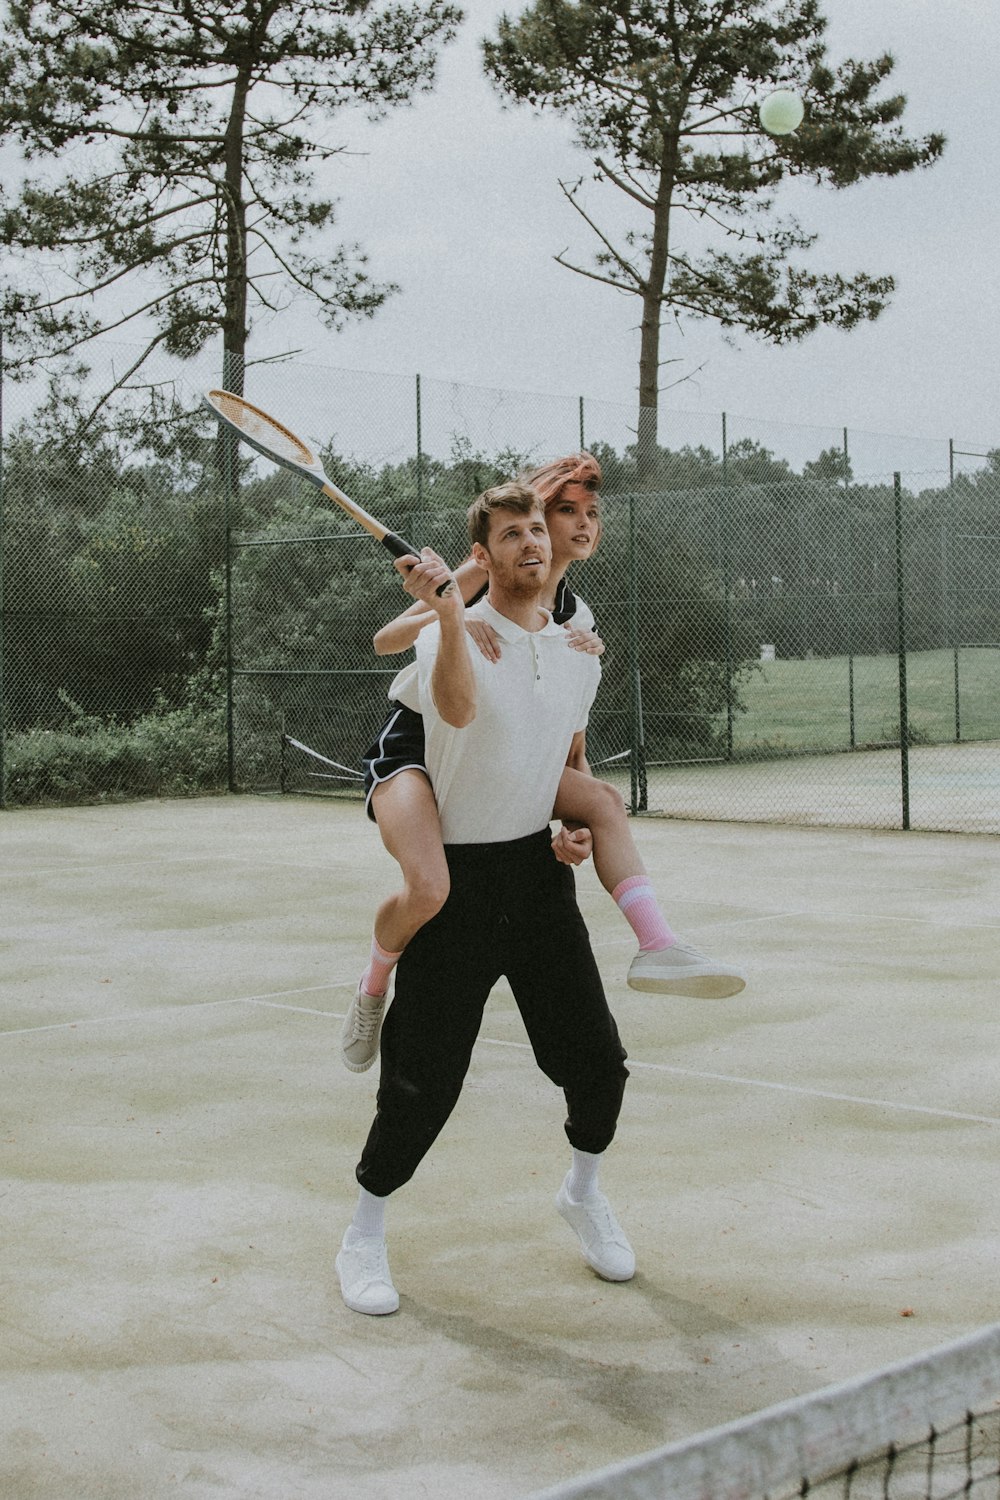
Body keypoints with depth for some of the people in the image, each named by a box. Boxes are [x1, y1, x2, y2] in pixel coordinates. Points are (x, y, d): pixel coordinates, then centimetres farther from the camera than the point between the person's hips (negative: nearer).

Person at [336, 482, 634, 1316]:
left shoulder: (579, 654, 8)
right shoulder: (450, 636, -11)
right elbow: (458, 709, -36)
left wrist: (583, 827, 7)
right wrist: (450, 612, -47)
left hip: (541, 873, 5)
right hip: (456, 879, -5)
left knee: (596, 1059, 3)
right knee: (425, 1079, -4)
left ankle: (584, 1194, 33)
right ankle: (365, 1234, 17)